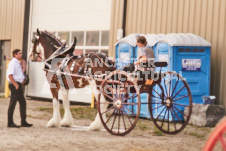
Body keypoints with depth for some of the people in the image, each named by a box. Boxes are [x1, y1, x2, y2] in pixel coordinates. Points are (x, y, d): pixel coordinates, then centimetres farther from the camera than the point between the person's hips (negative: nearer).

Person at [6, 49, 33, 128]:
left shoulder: (17, 63, 15)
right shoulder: (12, 63, -14)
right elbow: (10, 75, -22)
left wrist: (23, 79, 13)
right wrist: (16, 85, -22)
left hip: (19, 85, 10)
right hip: (15, 85, -10)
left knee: (23, 102, 12)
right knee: (12, 103, -4)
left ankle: (23, 122, 18)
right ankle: (10, 123, 2)